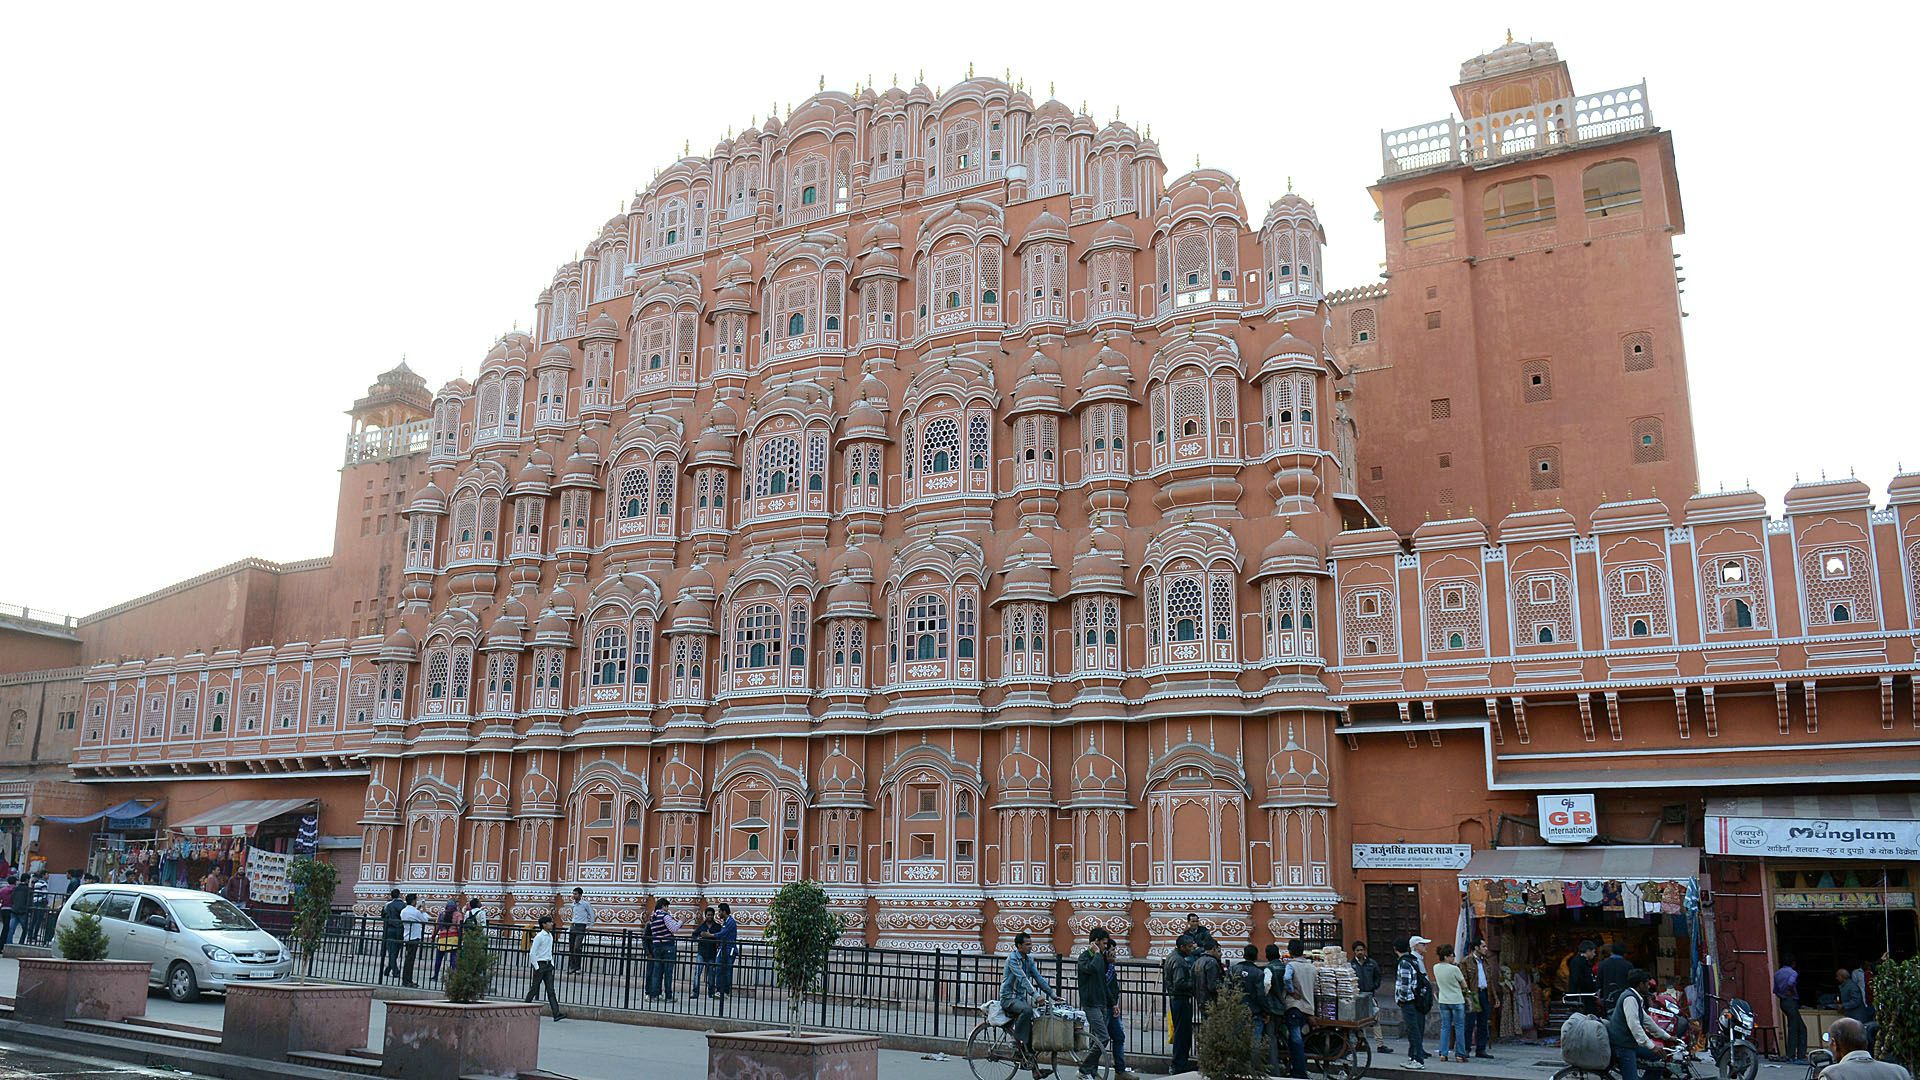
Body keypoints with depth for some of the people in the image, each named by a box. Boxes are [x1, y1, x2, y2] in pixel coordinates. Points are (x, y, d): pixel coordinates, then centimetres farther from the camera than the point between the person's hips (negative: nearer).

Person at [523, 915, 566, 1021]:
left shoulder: (550, 936, 11)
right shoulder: (539, 936, -12)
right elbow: (532, 953, -14)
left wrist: (552, 964, 15)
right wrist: (536, 967, -15)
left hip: (548, 965, 7)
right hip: (540, 964, -7)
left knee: (551, 990, 0)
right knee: (534, 989, 2)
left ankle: (556, 1013, -8)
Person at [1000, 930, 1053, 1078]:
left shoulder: (1029, 959, 11)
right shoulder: (1012, 958, -14)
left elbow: (1039, 978, 13)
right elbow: (1022, 978, -26)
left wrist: (1053, 995, 3)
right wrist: (1036, 996, -35)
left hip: (1021, 998, 8)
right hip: (1009, 998, -7)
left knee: (1031, 1026, -7)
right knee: (1027, 1010, -37)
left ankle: (1035, 1069, -5)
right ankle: (1017, 1043, -20)